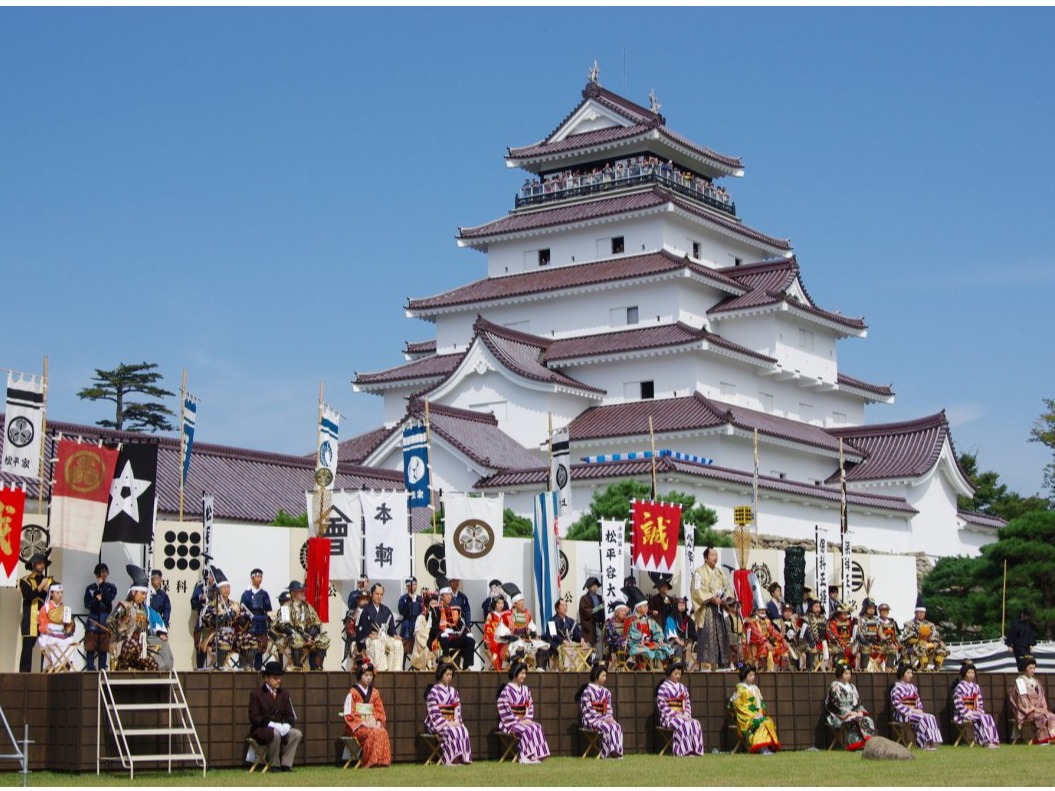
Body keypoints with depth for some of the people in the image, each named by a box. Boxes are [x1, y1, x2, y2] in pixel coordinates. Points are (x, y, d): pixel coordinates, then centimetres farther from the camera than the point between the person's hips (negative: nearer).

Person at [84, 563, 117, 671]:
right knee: (90, 647, -4)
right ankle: (90, 669, -3)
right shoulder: (90, 588, 9)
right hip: (93, 620, 0)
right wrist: (96, 599, -15)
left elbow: (109, 598, -10)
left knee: (104, 648, 0)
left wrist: (102, 585, -7)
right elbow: (87, 604, 1)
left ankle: (102, 669, 3)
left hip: (106, 621, 0)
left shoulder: (111, 587, 9)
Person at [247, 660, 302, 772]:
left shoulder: (284, 694, 14)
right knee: (275, 733, -37)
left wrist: (287, 725, -15)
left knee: (297, 734, -21)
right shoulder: (256, 694, -2)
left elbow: (290, 715, 9)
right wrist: (271, 724, -24)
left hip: (280, 728, 5)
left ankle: (286, 764, -19)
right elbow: (254, 717, -11)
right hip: (261, 730, -5)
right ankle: (274, 765, -20)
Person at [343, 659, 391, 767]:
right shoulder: (353, 693, -2)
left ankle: (381, 760, -27)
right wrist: (363, 723, -16)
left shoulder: (374, 693, 14)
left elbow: (380, 711, 13)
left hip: (373, 724, 4)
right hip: (357, 726, -4)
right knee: (372, 733, -33)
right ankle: (371, 761, -29)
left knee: (383, 732, -28)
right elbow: (349, 714, -8)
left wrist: (378, 723, -7)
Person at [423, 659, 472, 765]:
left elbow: (457, 709, 12)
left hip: (451, 722, 5)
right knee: (452, 732, -34)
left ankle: (462, 758, -26)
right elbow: (434, 713, -11)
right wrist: (447, 723, -17)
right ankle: (450, 759, -32)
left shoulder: (453, 691, 14)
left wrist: (456, 721, -8)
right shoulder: (433, 691, -5)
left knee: (463, 730, -25)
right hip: (437, 723, -5)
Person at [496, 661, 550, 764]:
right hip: (510, 722, -6)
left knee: (537, 727, -20)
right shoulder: (506, 690, -10)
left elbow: (530, 705, 12)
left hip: (523, 720, 6)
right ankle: (525, 756, -29)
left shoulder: (526, 689, 11)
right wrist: (517, 721, -17)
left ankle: (536, 755, -25)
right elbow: (504, 710, -14)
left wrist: (528, 719, -6)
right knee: (526, 729, -31)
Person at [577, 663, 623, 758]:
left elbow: (609, 708, 14)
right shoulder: (587, 691, -7)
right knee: (606, 727, -32)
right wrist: (603, 718, -17)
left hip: (604, 718, 6)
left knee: (617, 726, -23)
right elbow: (588, 710, -12)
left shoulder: (606, 692, 13)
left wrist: (610, 717, -9)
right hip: (591, 719, -6)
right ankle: (608, 753, -32)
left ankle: (617, 751, -31)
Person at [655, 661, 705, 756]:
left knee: (695, 723, -24)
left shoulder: (683, 687, 18)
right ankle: (685, 751, -38)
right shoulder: (663, 687, 0)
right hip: (668, 717, -5)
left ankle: (696, 750, -29)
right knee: (683, 724, -35)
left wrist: (686, 714, -5)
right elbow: (663, 706, -8)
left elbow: (688, 703, 16)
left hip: (682, 716, 5)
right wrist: (676, 715, -16)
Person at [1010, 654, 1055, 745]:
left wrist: (1044, 709, 2)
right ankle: (1042, 739, -30)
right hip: (1026, 713, -6)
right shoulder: (1019, 682, -1)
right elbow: (1022, 700, -9)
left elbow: (1042, 699, 20)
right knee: (1043, 717, -33)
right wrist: (1033, 709, -15)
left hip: (1039, 710, 6)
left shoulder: (1036, 682, 22)